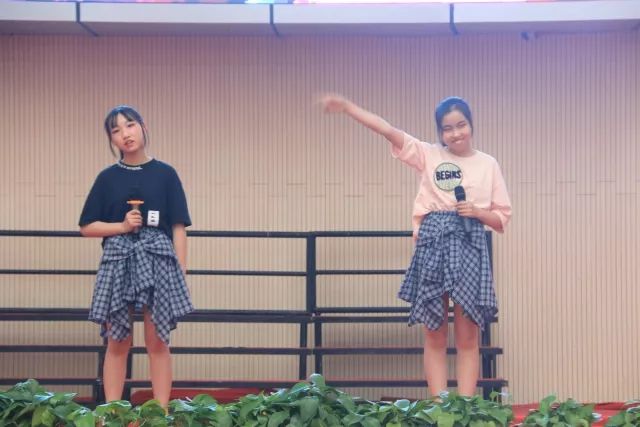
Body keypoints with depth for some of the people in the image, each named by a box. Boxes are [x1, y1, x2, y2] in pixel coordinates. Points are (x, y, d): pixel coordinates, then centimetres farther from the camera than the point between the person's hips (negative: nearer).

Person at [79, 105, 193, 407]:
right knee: (117, 342, 2)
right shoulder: (108, 178, 8)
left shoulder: (165, 174, 4)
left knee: (157, 341, -1)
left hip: (157, 258, -1)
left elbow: (178, 227, 3)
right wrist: (122, 226, -8)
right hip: (118, 260, 1)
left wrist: (181, 273, -3)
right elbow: (87, 227, 8)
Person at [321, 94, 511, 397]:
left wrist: (477, 211, -10)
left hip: (470, 248, 0)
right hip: (433, 246, 0)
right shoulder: (429, 155, 7)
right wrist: (347, 106, -12)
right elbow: (388, 130, -3)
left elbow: (501, 218, 10)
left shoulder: (488, 164, 9)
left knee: (467, 338, 0)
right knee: (435, 336, 1)